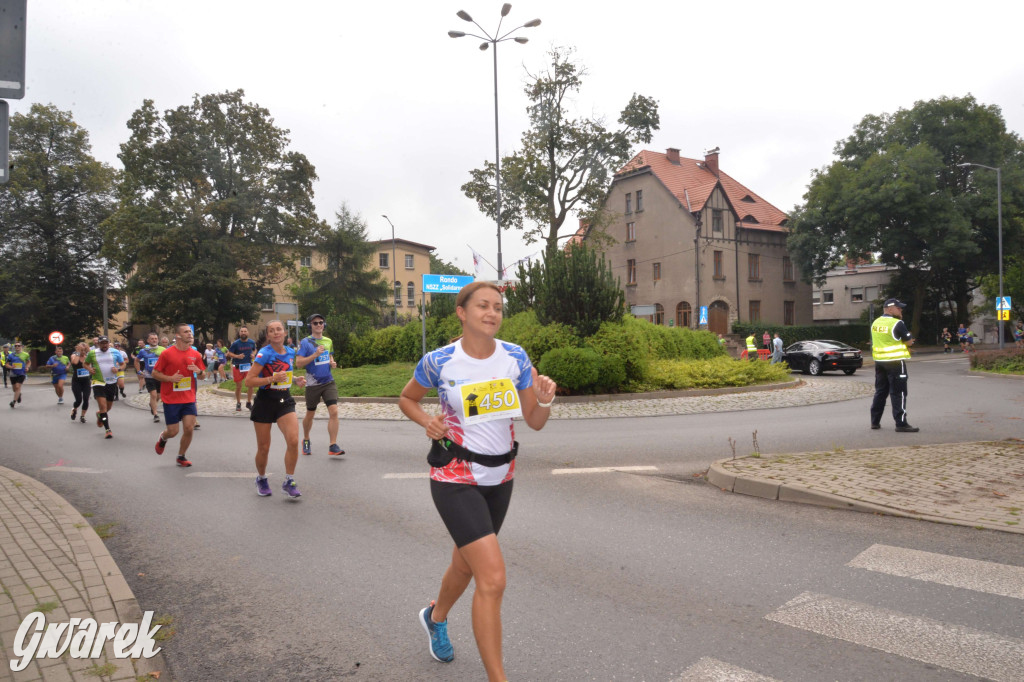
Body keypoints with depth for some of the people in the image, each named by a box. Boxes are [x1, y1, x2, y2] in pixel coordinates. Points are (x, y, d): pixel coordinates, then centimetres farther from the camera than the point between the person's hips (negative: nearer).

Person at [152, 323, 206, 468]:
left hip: (189, 399, 3)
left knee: (189, 428, -4)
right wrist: (170, 378, -17)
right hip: (171, 400, -3)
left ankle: (181, 457, 17)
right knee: (173, 431, 1)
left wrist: (199, 372, -12)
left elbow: (203, 376, 11)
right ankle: (163, 438, 39)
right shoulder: (167, 353, -8)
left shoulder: (195, 354, 3)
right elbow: (155, 373, -2)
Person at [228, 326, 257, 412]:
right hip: (238, 367, -2)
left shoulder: (252, 342, 0)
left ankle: (249, 403, 10)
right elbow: (229, 353, -4)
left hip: (248, 365, 2)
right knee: (238, 386, 6)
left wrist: (253, 354, -3)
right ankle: (238, 404, 23)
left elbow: (254, 350, 19)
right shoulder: (236, 343, -8)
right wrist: (237, 356, -21)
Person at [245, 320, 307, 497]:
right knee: (264, 447, 7)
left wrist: (296, 380, 4)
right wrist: (272, 379, -26)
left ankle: (289, 482, -1)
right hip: (265, 402, -4)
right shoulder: (265, 353, -13)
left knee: (293, 440, -15)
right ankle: (261, 479, 34)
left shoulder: (291, 352, 5)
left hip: (285, 401, 4)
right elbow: (249, 381, -15)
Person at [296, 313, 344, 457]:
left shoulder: (328, 341, 9)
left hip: (328, 382, 3)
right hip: (313, 384, -3)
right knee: (310, 414, 12)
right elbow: (298, 363, -13)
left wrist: (332, 363, 2)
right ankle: (306, 440, 38)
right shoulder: (305, 342, -7)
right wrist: (315, 355, -22)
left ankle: (333, 446, -6)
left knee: (334, 411, -11)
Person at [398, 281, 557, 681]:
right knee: (493, 578, -15)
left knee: (467, 563, 23)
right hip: (456, 479, -5)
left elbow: (535, 422, 0)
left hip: (500, 477, 5)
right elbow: (407, 399, 7)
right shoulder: (438, 362, -12)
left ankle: (435, 617, 56)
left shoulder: (516, 357, -4)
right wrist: (427, 421, -12)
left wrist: (545, 399, -20)